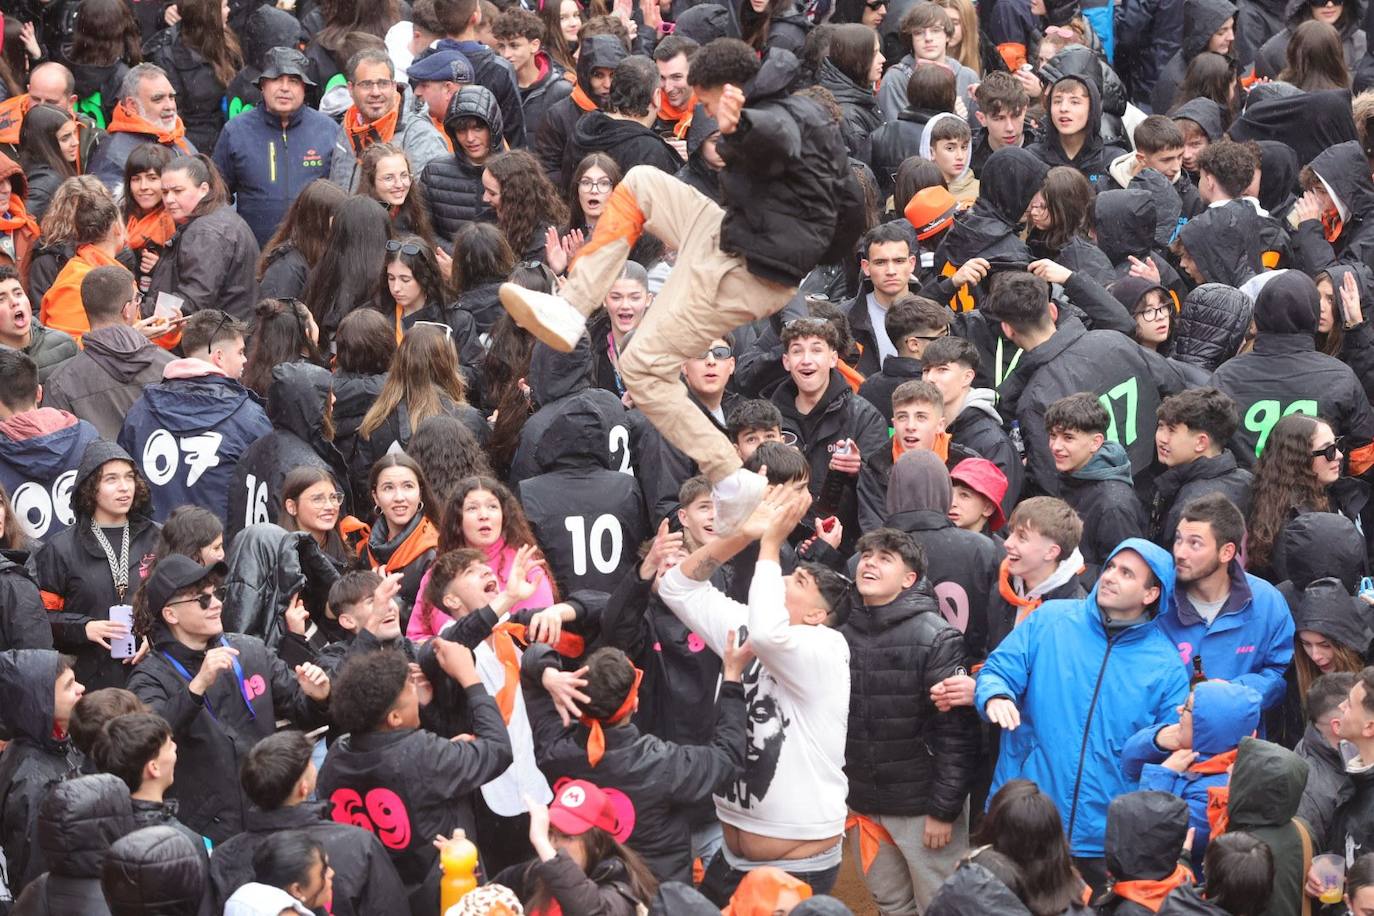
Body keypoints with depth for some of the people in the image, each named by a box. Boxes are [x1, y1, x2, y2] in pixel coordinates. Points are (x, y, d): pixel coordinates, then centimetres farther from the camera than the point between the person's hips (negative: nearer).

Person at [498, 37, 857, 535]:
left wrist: (738, 125, -72)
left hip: (739, 271, -11)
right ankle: (570, 313, 10)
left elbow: (774, 134, -50)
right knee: (640, 182, 17)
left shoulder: (778, 116, -22)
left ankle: (731, 481, -4)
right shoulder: (804, 111, 11)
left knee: (643, 369, -4)